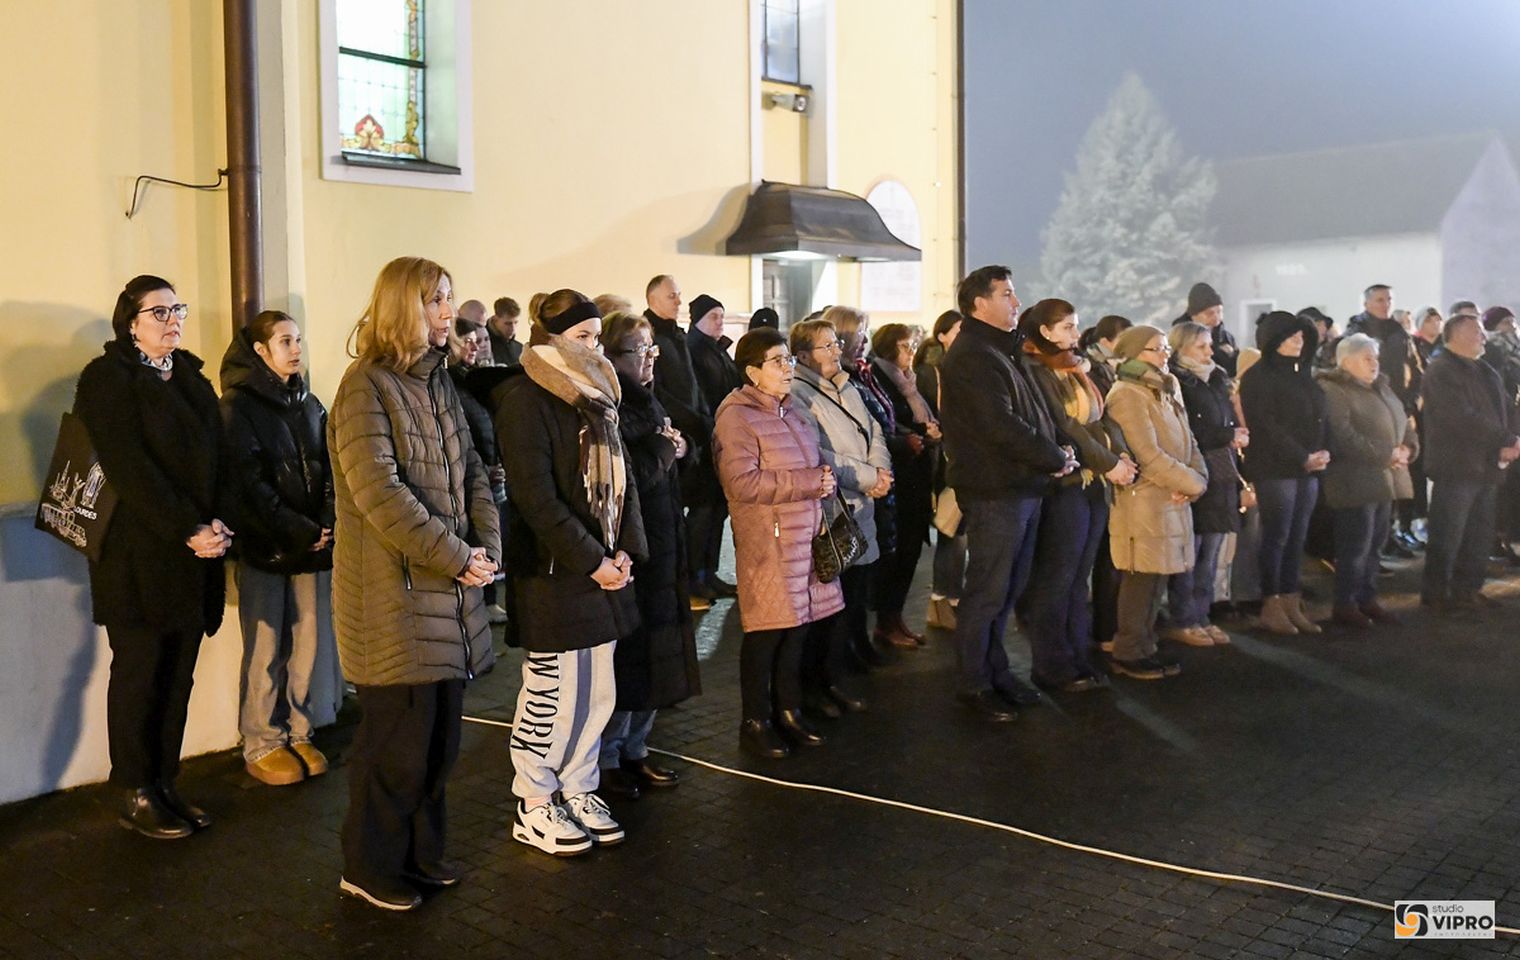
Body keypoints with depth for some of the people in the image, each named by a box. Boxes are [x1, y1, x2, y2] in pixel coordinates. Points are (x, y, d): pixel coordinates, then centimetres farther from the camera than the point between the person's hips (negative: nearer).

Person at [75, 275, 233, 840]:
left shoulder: (190, 377, 16)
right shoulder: (108, 378, -5)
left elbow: (216, 456, 11)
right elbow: (129, 468, -14)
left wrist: (218, 522, -6)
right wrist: (189, 531, -17)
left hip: (193, 556, 6)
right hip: (138, 555, -6)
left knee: (178, 676, 7)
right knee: (139, 675, 0)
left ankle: (165, 785, 16)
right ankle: (137, 798, 10)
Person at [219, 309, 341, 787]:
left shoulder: (309, 404, 14)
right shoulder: (238, 405, -5)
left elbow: (327, 470, 10)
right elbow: (249, 481, -12)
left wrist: (327, 524, -7)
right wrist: (299, 530, -16)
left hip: (313, 545, 5)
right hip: (264, 546, -5)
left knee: (310, 643, 5)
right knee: (266, 649, 1)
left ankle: (298, 735, 18)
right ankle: (261, 747, 12)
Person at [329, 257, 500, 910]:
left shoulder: (438, 384, 14)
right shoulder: (367, 386, -11)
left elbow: (471, 474, 13)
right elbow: (379, 492, -20)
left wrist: (486, 548, -3)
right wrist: (454, 557, -18)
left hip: (450, 590, 8)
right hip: (394, 594, -8)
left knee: (440, 732, 14)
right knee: (398, 738, 0)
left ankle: (420, 852, 29)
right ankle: (370, 868, 17)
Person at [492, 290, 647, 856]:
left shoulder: (597, 397, 13)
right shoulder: (526, 399, -12)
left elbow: (622, 477, 14)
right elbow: (535, 496, -18)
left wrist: (625, 550, 0)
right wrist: (591, 561, -17)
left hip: (603, 570, 8)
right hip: (552, 575, -8)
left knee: (598, 692, 13)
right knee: (551, 693, 2)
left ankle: (577, 792, 28)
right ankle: (534, 808, 17)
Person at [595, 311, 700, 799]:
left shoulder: (645, 402, 14)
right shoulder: (608, 408, -16)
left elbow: (675, 461, 17)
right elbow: (630, 475, -24)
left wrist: (675, 445, -4)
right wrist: (665, 448, -9)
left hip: (660, 548, 9)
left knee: (651, 656, 15)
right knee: (625, 656, 0)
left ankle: (633, 750, 28)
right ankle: (606, 759, 15)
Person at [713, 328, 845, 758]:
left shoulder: (790, 410, 15)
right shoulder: (737, 416, -12)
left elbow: (813, 465, 26)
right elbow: (742, 482, -22)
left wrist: (825, 480, 1)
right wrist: (808, 482, -19)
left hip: (805, 537, 8)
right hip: (766, 542, -8)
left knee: (797, 626, 13)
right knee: (765, 632, -1)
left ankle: (788, 710, 27)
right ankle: (756, 723, 13)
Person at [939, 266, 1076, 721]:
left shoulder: (1002, 351, 19)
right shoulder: (971, 357, -14)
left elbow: (1034, 414, 20)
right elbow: (1002, 426, -21)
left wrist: (1058, 450, 3)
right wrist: (1056, 459, -12)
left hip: (1024, 488, 10)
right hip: (996, 492, -10)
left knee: (1007, 590, 16)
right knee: (987, 594, -1)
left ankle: (997, 674, 27)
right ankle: (975, 686, 10)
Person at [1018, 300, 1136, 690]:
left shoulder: (1076, 369, 17)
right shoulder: (1034, 370, -9)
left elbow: (1097, 420, 13)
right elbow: (1061, 426, -15)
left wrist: (1121, 454, -3)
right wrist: (1109, 463, -13)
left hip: (1094, 484, 8)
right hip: (1063, 485, -8)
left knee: (1078, 578, 11)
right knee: (1056, 580, -1)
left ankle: (1078, 657, 18)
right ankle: (1052, 666, 7)